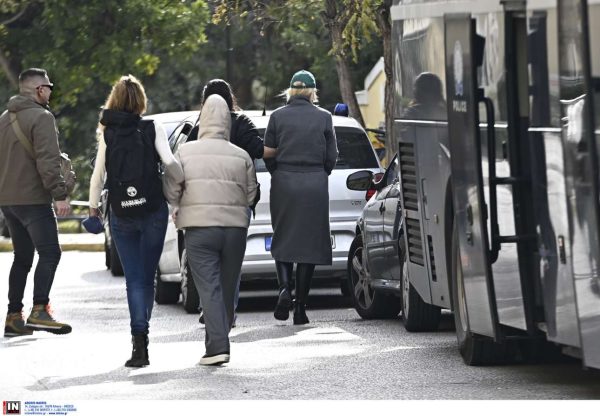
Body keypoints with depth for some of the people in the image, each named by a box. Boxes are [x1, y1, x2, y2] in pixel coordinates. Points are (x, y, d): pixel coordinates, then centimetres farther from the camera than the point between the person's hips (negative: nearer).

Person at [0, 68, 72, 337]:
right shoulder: (41, 117, -11)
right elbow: (48, 161, -20)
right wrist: (60, 194, -20)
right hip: (33, 199, -9)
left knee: (22, 257, 14)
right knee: (49, 253, -8)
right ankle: (39, 311, -19)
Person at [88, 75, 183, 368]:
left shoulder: (108, 134, 2)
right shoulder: (153, 129, -2)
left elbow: (98, 174, 2)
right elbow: (169, 162, -14)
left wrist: (93, 206, 14)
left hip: (121, 214, 1)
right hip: (153, 211, -1)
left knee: (134, 279, 2)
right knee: (146, 277, 10)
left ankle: (139, 337, -13)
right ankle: (141, 337, 8)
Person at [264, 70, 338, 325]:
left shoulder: (277, 117, 1)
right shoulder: (324, 118, 1)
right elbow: (331, 157, 3)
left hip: (283, 185, 0)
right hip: (315, 185, 0)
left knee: (282, 240, 12)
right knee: (309, 244, 3)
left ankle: (284, 288, -14)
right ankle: (300, 308, 0)